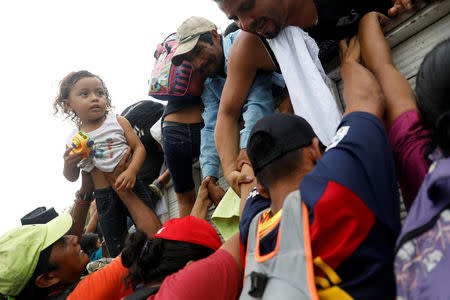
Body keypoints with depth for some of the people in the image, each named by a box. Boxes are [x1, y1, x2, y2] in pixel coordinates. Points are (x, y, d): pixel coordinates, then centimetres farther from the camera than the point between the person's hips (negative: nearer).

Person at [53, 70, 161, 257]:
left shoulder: (118, 122, 0)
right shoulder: (73, 141, 4)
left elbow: (139, 147, -5)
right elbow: (72, 178, 11)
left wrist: (131, 171, -21)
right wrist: (68, 163, -12)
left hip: (131, 187, -1)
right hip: (104, 198, 2)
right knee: (117, 250, 8)